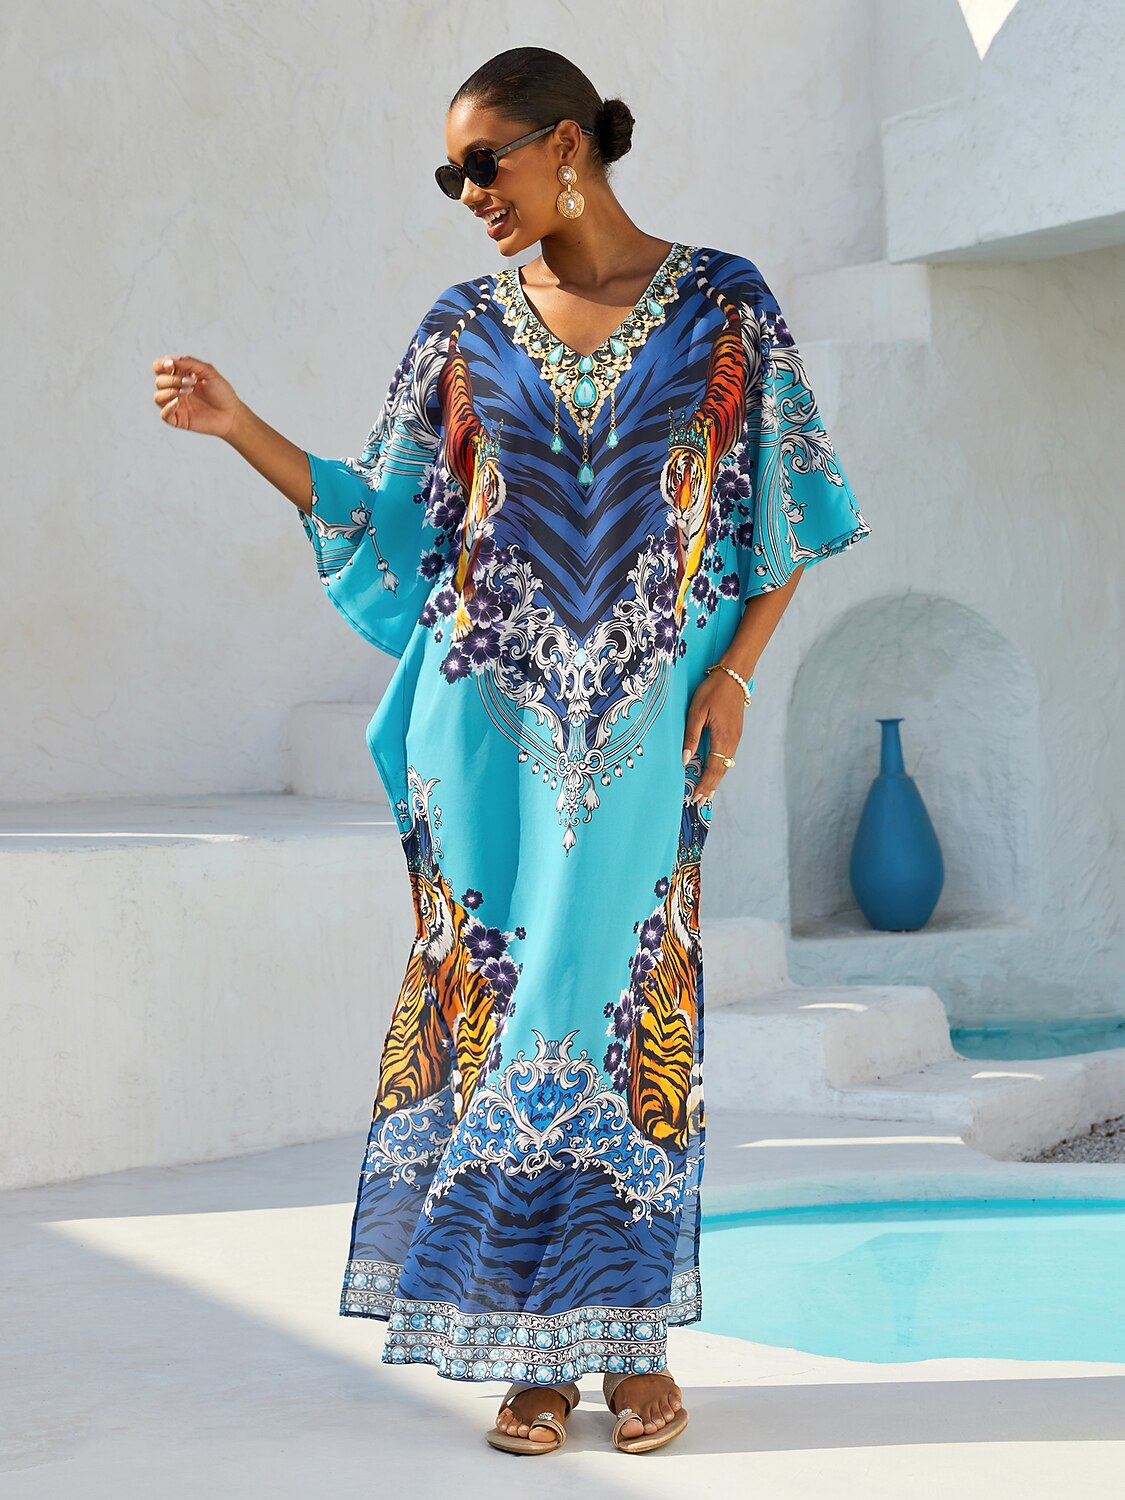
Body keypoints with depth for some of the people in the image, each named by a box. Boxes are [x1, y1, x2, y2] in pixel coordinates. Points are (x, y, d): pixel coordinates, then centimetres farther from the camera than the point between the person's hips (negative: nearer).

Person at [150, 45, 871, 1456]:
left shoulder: (721, 303, 2)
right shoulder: (467, 325, 8)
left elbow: (787, 510, 5)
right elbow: (380, 512, 9)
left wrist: (733, 673, -5)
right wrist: (237, 426, -1)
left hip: (644, 717, -1)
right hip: (489, 710, 2)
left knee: (629, 1004, 0)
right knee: (493, 1001, -1)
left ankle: (636, 1337, 11)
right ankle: (530, 1348, 7)